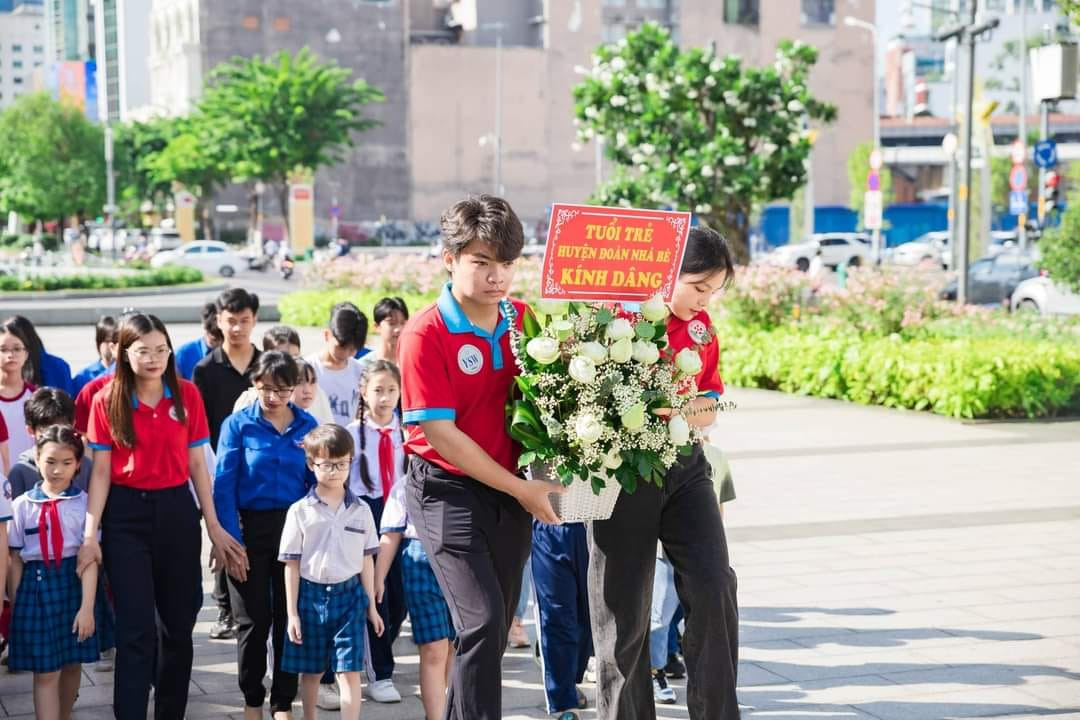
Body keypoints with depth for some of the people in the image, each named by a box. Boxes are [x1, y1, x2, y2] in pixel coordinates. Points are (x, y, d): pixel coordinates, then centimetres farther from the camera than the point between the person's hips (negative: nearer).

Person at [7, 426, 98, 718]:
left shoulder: (83, 502, -4)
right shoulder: (22, 505, 0)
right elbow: (15, 559, 4)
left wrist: (87, 606, -12)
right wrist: (15, 604, 2)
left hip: (73, 585, 0)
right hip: (36, 587, 0)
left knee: (72, 664, 14)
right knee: (45, 672, -2)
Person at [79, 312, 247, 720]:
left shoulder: (187, 395, 1)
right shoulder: (107, 401, -4)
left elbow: (197, 465, 5)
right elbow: (100, 471, -3)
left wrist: (213, 526, 5)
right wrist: (90, 534, -10)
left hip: (177, 510, 2)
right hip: (126, 515, -2)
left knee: (178, 625, 11)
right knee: (136, 629, -5)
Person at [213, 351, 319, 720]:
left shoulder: (307, 425, 2)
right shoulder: (238, 424, -4)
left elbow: (316, 482, 4)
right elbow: (224, 485, -7)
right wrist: (231, 540, -13)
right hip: (250, 527, -2)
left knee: (289, 616, 7)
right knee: (254, 618, 6)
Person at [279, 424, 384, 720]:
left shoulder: (360, 510, 3)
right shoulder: (300, 511, -3)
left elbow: (366, 561, 8)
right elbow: (292, 565, -2)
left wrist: (371, 606, 8)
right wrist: (292, 613, -4)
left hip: (349, 595, 0)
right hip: (311, 595, 0)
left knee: (349, 671, -5)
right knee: (311, 671, 13)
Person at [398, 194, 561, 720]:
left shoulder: (524, 320, 2)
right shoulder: (425, 335, -15)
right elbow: (442, 436, -15)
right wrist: (522, 490, -13)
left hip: (511, 492, 6)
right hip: (449, 493, -6)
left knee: (495, 627, 12)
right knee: (482, 623, -16)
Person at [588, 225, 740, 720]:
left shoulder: (701, 326, 9)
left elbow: (709, 409, 9)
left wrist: (683, 411, -12)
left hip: (684, 465, 5)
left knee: (714, 585, -7)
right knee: (624, 605, 4)